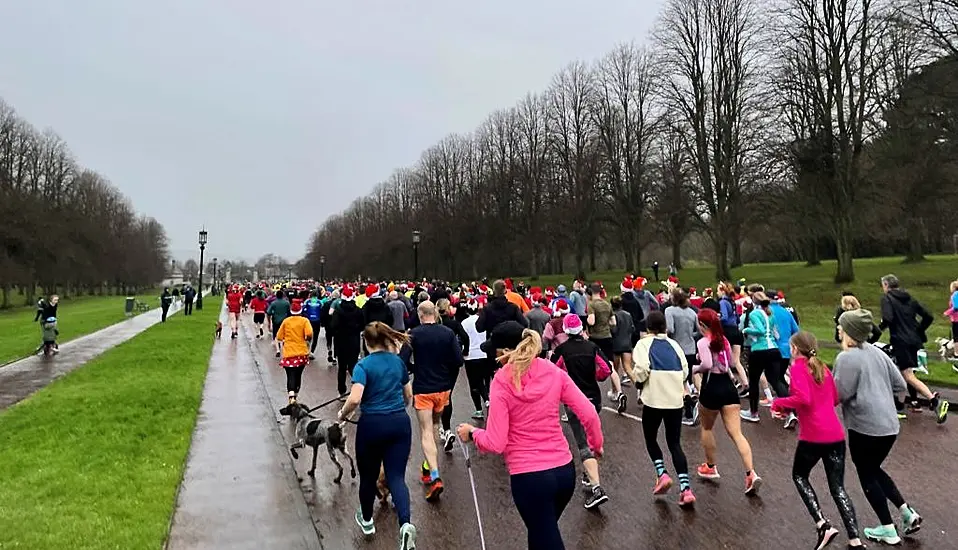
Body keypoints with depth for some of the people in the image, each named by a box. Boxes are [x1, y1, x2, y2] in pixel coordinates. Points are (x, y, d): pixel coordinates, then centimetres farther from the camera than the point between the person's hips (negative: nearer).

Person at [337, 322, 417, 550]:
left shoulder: (363, 365, -10)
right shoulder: (398, 361, 5)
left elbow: (355, 399, -22)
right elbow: (408, 396, 14)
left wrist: (342, 415, -2)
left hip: (372, 425, -3)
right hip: (400, 423, 3)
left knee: (368, 475, 18)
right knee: (396, 476, 3)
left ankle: (367, 520, 38)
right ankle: (406, 523, -18)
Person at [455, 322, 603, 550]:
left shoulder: (501, 383, -16)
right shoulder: (554, 373, -4)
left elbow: (495, 444, -15)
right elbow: (589, 414, -3)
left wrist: (472, 433, 4)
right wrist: (596, 444, 15)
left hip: (528, 476, -5)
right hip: (564, 470, 5)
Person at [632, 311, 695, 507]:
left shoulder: (644, 344, -2)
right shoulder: (674, 344, 10)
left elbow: (641, 371, -16)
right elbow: (685, 371, 7)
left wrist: (637, 377, 5)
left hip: (654, 399, -4)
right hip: (676, 400, 4)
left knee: (650, 439, 19)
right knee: (675, 443, 11)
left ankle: (662, 474, 3)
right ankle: (685, 488, 1)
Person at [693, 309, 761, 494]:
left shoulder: (703, 342, -11)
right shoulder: (724, 340, 11)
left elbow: (707, 364, -25)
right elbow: (730, 363, 19)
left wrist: (695, 368, -6)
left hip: (712, 388, -5)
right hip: (729, 387, 6)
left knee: (707, 428, 19)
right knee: (736, 433, 1)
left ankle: (710, 467, 31)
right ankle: (751, 473, -12)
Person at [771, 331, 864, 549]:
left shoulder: (797, 368, -8)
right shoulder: (822, 367, 14)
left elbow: (803, 399, -21)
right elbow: (835, 399, 20)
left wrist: (778, 403, -8)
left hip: (813, 436, -6)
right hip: (836, 435, 6)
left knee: (799, 476, 17)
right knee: (837, 487, 14)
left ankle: (823, 525, 5)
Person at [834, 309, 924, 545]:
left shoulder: (846, 358, -15)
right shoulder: (878, 353, 8)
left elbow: (840, 394, -17)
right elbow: (900, 385, 11)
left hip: (865, 426, -8)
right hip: (889, 424, 8)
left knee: (867, 476, 10)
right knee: (875, 470, 25)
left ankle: (888, 530, 18)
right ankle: (907, 512, 17)